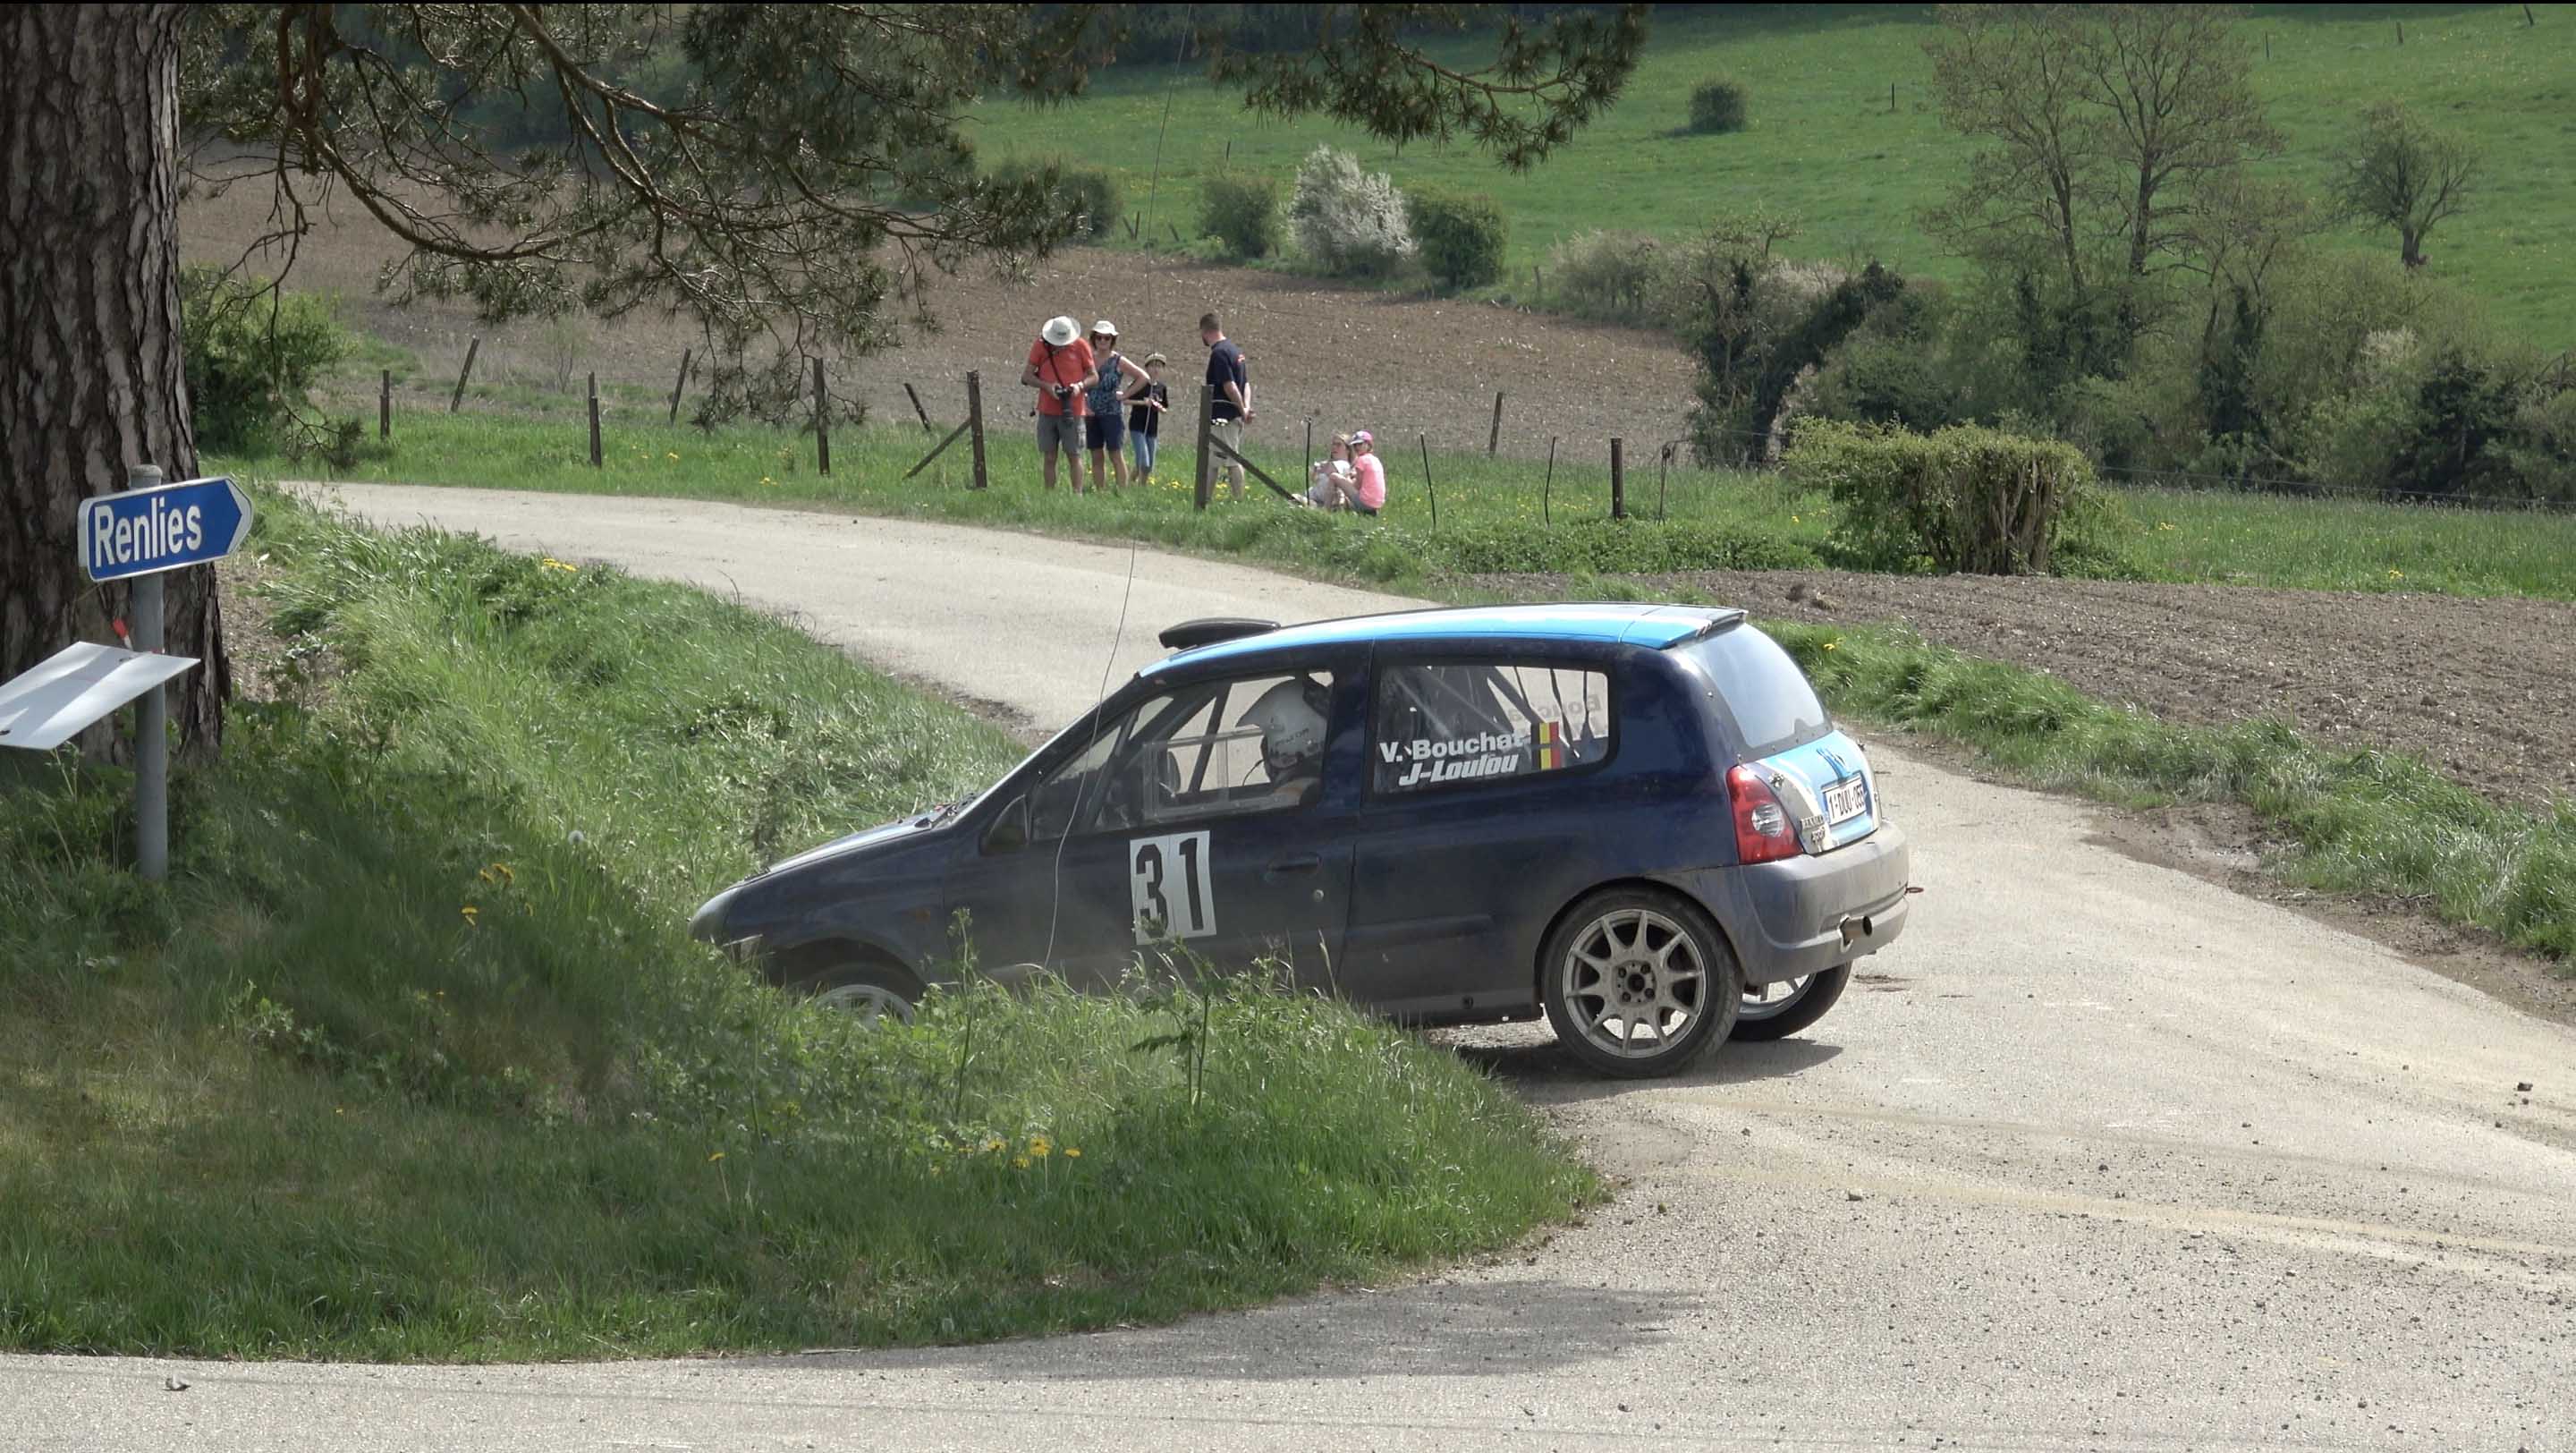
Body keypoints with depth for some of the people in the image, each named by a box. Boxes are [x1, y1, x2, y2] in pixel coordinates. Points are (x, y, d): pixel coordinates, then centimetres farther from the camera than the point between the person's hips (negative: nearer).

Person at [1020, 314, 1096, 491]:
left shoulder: (1081, 347, -2)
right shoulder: (1040, 346, 0)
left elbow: (1094, 376, 5)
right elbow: (1027, 376, 2)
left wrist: (1080, 385, -16)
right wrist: (1047, 386, -15)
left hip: (1072, 412, -2)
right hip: (1047, 411, 2)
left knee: (1074, 456, 0)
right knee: (1049, 458, 4)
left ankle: (1077, 495, 1)